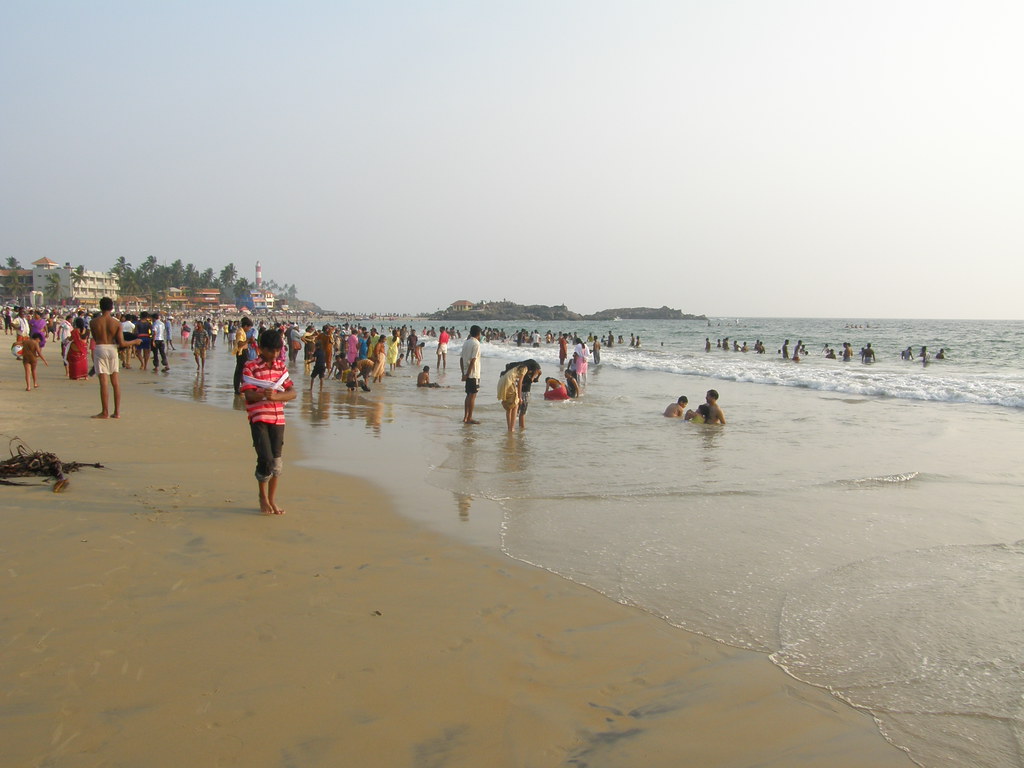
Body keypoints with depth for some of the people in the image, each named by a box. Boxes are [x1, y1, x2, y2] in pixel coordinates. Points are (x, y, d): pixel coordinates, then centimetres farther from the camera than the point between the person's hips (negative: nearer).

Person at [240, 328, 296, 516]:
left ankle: (272, 500, 19)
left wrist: (275, 396, -16)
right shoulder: (250, 367, -3)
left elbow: (292, 393, 3)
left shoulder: (281, 366, 11)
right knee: (266, 458, -12)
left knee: (277, 461, 6)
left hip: (278, 418, 5)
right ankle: (263, 497, 12)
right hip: (258, 418, -4)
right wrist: (262, 394, -31)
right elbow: (249, 395, -11)